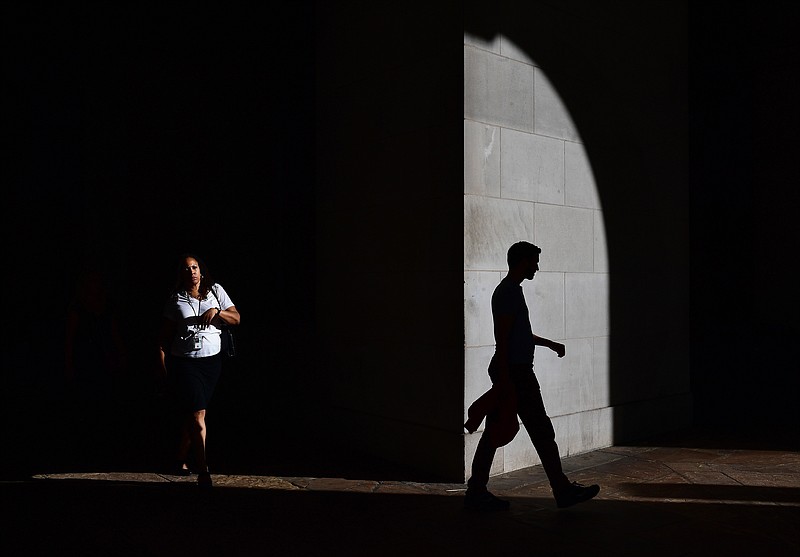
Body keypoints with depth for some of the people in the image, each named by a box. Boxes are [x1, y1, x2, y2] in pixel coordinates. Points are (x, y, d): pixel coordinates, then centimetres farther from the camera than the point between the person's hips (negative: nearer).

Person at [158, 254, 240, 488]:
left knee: (190, 414, 12)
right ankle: (203, 471, -10)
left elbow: (236, 318, 4)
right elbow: (165, 335, 4)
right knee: (197, 415, -12)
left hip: (212, 361, 3)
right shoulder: (176, 301, 2)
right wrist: (162, 363, -4)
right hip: (184, 361, -3)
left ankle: (181, 460, 32)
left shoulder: (215, 291, 6)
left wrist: (216, 312, -13)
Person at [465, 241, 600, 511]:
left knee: (495, 433, 10)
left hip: (509, 371, 11)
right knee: (542, 432, -1)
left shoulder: (510, 290, 18)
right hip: (515, 372, -11)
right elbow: (502, 337, -20)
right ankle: (563, 491, 11)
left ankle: (477, 493, 14)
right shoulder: (509, 292, -14)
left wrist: (550, 344, 35)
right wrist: (504, 379, -23)